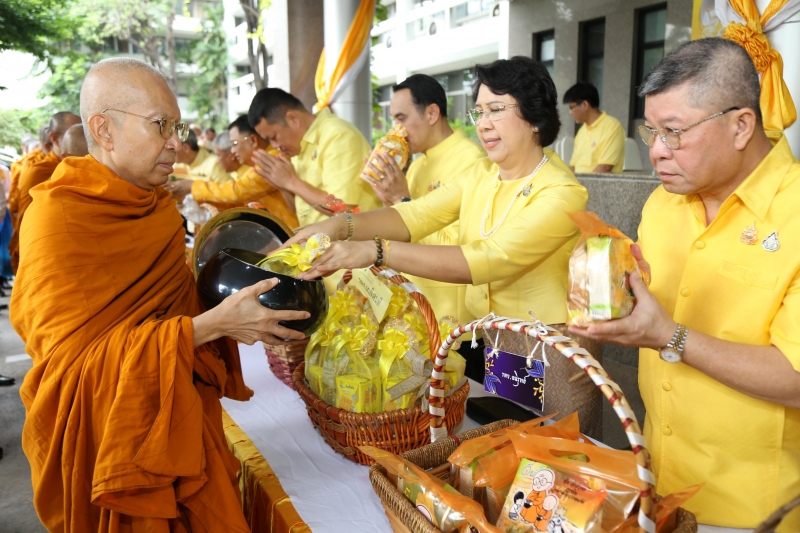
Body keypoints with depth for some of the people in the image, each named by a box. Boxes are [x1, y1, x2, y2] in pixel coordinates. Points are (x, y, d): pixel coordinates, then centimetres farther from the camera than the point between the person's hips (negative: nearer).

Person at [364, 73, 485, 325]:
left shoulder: (470, 160, -17)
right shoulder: (418, 164, 10)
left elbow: (456, 248, -22)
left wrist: (403, 200, -19)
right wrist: (389, 201, -5)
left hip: (452, 302, -8)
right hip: (414, 294, 8)